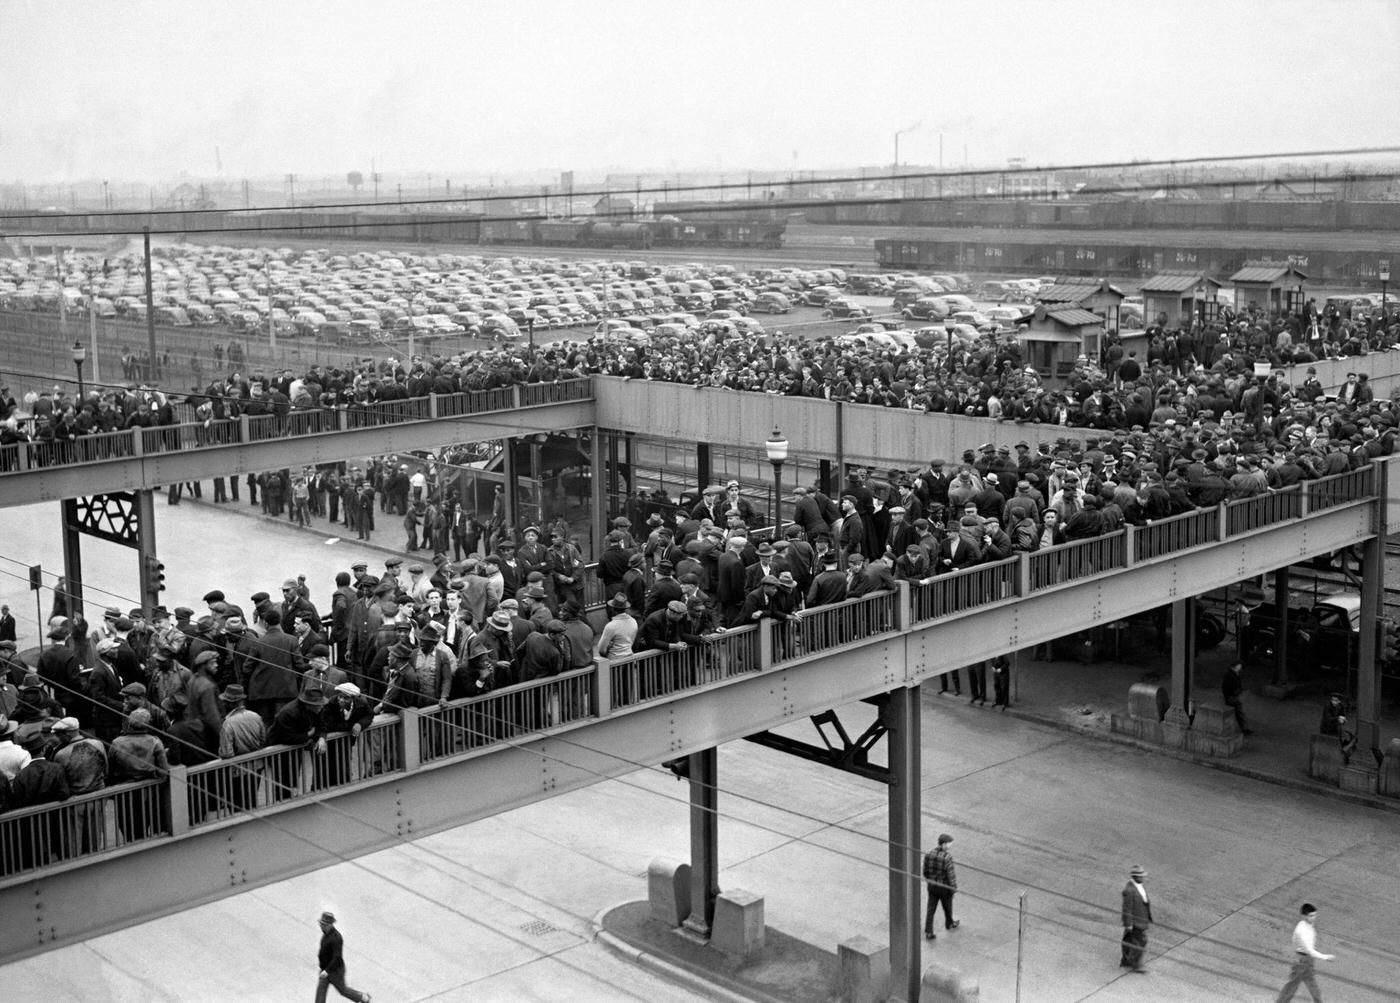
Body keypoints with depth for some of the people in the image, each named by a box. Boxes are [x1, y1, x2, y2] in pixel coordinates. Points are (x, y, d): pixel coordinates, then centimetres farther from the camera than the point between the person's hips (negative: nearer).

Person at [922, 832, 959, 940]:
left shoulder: (928, 854, -9)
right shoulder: (947, 857, -25)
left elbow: (925, 872, 2)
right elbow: (951, 874, -20)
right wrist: (954, 888, -7)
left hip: (932, 886, 4)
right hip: (944, 888, -4)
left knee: (931, 909, 10)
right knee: (947, 907, 22)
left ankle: (928, 932, 8)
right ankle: (949, 924, 46)